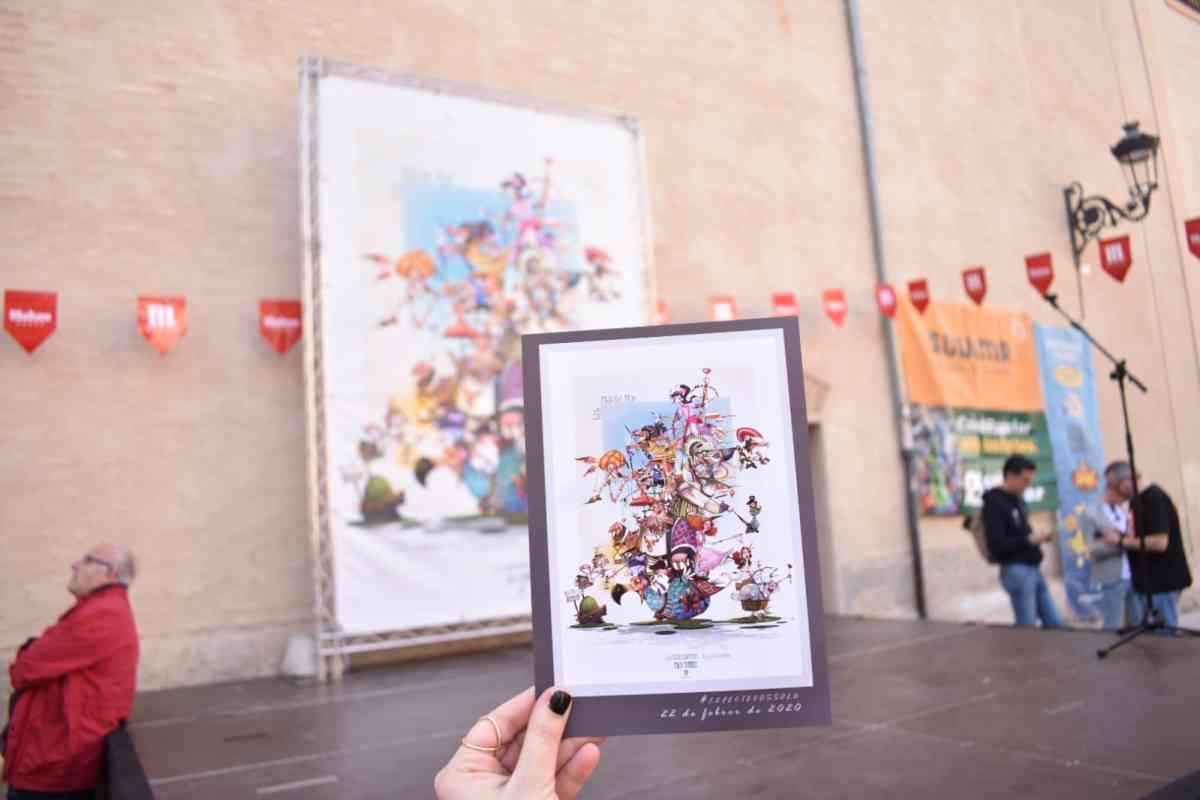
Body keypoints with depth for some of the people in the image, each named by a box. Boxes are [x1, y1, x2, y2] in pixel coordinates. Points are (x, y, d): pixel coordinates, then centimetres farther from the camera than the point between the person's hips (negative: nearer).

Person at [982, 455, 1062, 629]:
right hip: (1016, 570, -9)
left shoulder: (1017, 500, 14)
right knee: (1027, 628, -3)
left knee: (1054, 623, 10)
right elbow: (996, 545, -20)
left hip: (1033, 568, 9)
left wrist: (1038, 537, 1)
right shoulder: (994, 503, -13)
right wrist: (1030, 540, -18)